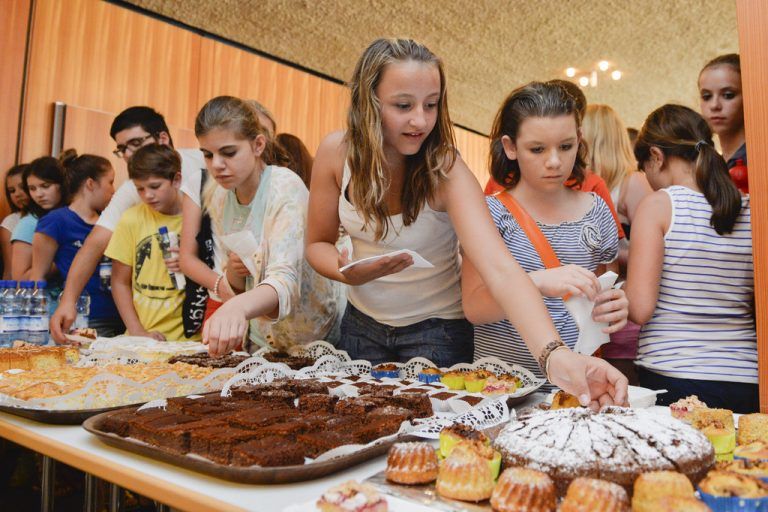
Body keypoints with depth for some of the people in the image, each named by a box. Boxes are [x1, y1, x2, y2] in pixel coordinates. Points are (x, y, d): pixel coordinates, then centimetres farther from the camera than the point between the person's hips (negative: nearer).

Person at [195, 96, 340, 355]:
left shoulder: (286, 188, -20)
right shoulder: (217, 197, -1)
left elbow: (285, 279, -33)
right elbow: (238, 286, 8)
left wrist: (238, 307, -52)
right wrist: (233, 271, -15)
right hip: (261, 339, 5)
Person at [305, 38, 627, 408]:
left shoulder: (447, 172, -26)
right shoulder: (337, 152, -16)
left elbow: (500, 269, -38)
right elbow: (318, 244, -3)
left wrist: (555, 354, -53)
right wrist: (348, 273, -26)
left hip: (437, 332, -3)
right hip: (360, 324, 4)